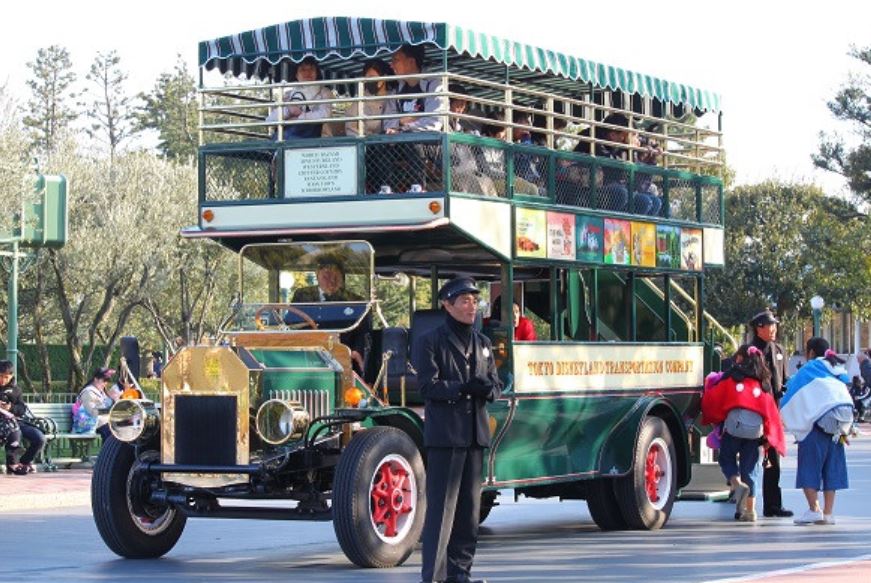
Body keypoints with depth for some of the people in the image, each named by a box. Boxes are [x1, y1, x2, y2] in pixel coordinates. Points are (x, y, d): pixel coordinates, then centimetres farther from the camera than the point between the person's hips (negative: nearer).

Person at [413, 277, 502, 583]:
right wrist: (464, 387, -22)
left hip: (476, 432, 6)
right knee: (441, 506, -9)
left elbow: (496, 385, 15)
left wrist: (487, 388, -8)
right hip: (444, 433, -6)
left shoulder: (482, 343, 16)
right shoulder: (431, 342, -2)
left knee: (470, 506, 8)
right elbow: (428, 386, -11)